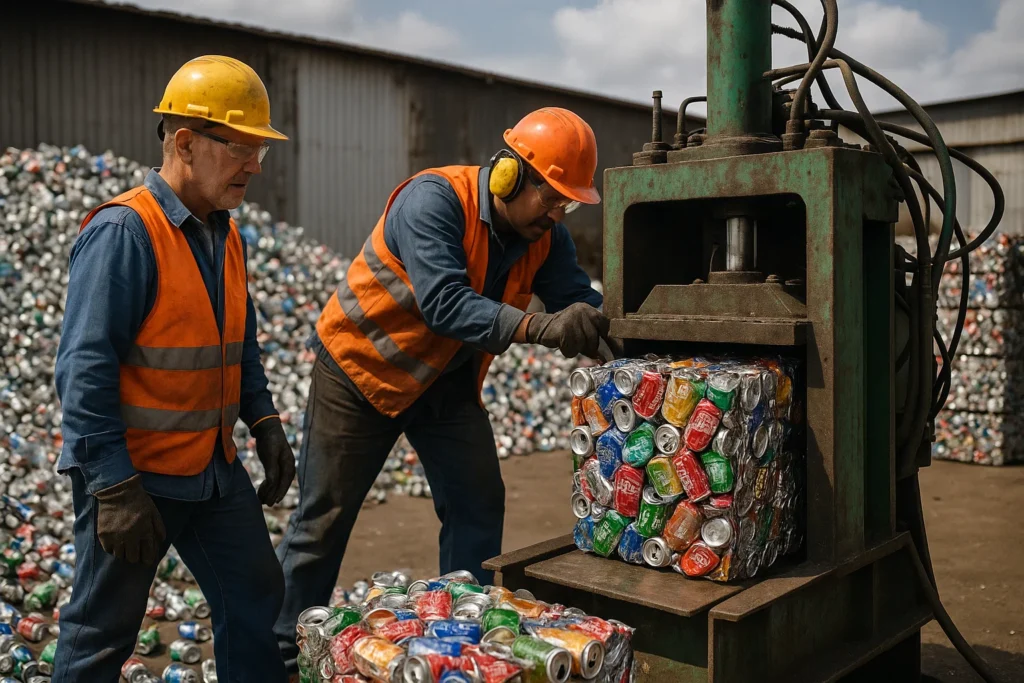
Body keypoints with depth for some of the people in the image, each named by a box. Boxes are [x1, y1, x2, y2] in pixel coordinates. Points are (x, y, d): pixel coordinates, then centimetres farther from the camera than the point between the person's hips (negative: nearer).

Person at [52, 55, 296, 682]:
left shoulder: (225, 235, 7)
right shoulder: (123, 231, -18)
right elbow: (85, 368, -21)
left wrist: (265, 424, 8)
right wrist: (115, 486, -21)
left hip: (215, 468, 8)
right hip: (134, 473, -7)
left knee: (258, 605, 14)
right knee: (102, 632, 9)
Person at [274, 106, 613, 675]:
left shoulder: (545, 235, -6)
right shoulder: (434, 199, -28)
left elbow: (579, 301, -15)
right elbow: (444, 303, -40)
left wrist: (606, 329, -36)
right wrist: (538, 328, -50)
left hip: (447, 381, 6)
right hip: (363, 367, -6)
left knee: (478, 505, 4)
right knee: (324, 518, 3)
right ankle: (282, 653, 19)